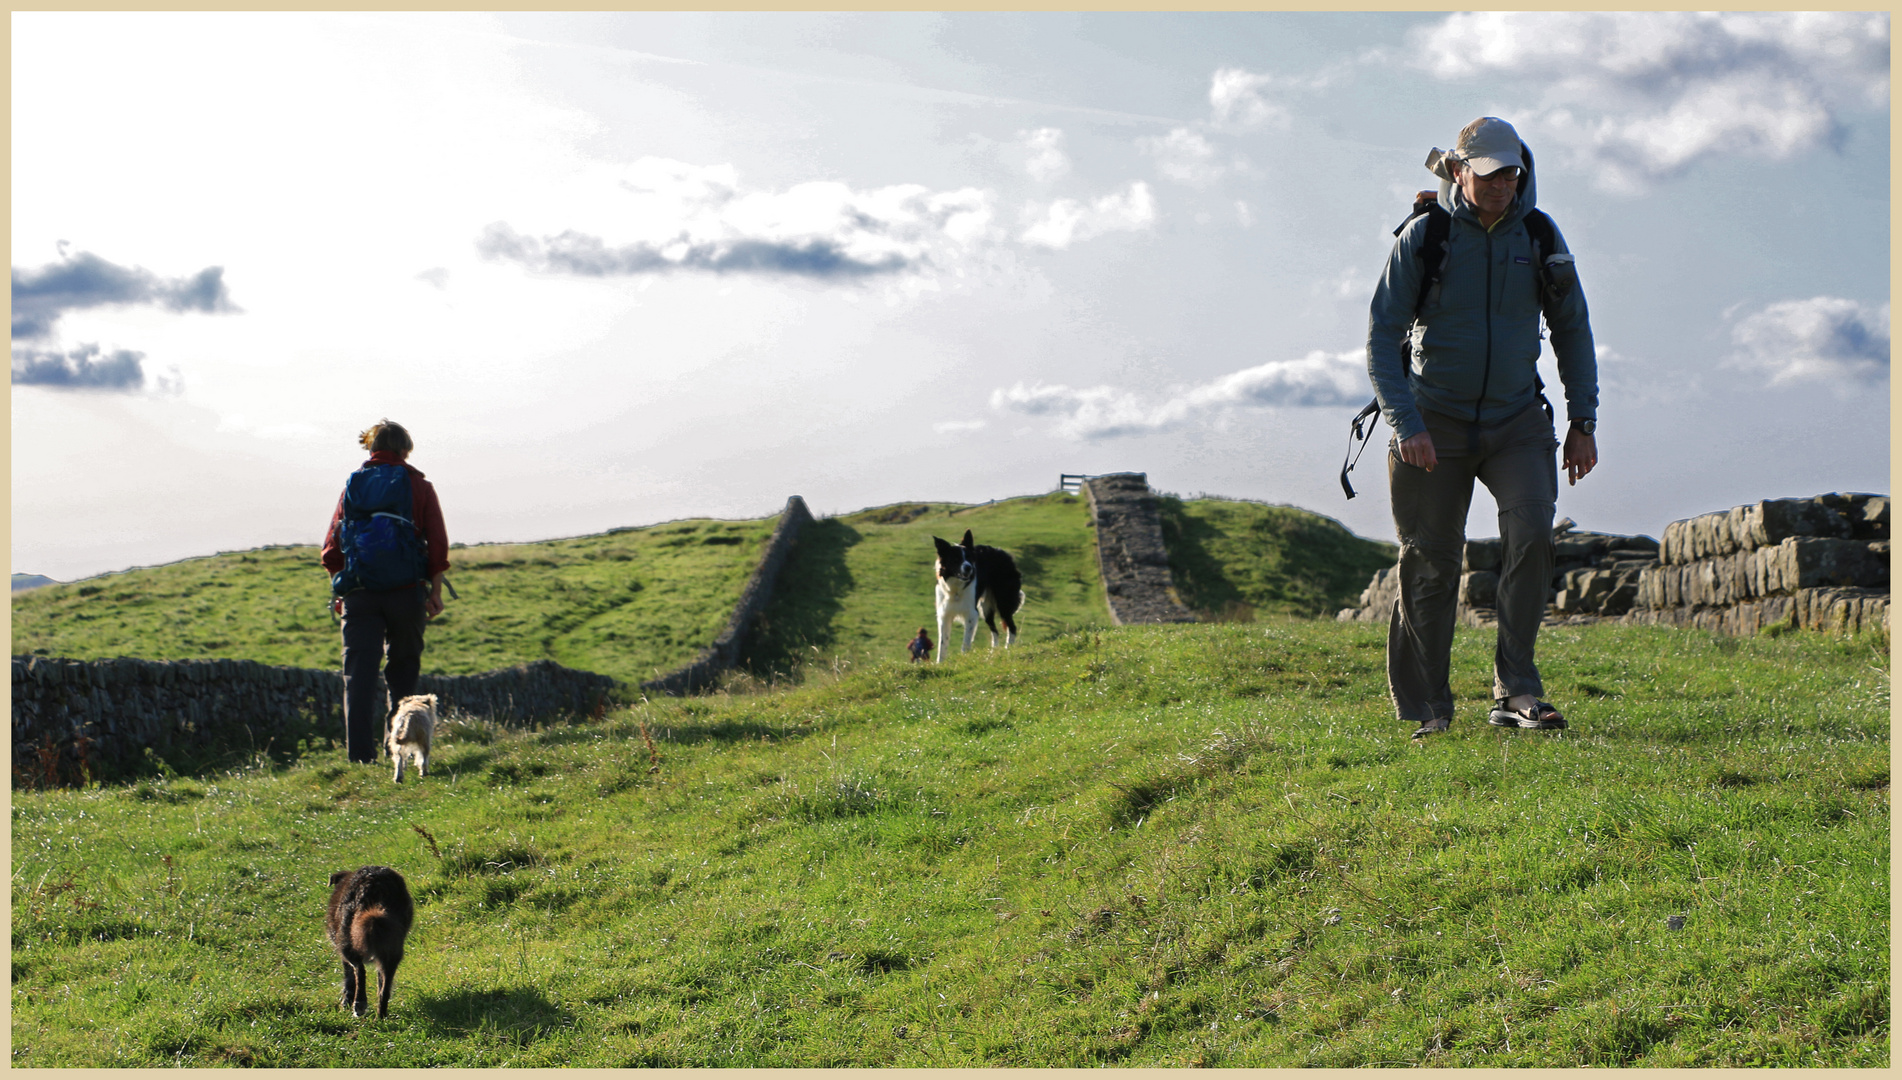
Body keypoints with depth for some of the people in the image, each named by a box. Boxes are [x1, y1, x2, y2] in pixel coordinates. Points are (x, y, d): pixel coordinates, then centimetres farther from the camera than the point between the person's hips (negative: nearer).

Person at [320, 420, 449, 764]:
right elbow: (437, 543, -2)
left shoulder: (353, 484, 9)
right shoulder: (418, 485, 3)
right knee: (402, 670, 14)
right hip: (406, 591, -1)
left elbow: (332, 547, 7)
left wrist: (338, 590, 14)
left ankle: (360, 753, -11)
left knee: (358, 672, -2)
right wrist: (435, 591, 3)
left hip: (359, 593, 1)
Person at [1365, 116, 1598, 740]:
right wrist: (1406, 424, -19)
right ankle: (1426, 709, 12)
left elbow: (1572, 330, 11)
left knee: (1532, 532, -19)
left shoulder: (1539, 237, 1)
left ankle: (1515, 693, -13)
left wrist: (1583, 420, 5)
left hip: (1516, 420, 2)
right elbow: (1382, 338, -8)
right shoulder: (1424, 237, -7)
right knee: (1432, 563, 0)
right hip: (1436, 423, -2)